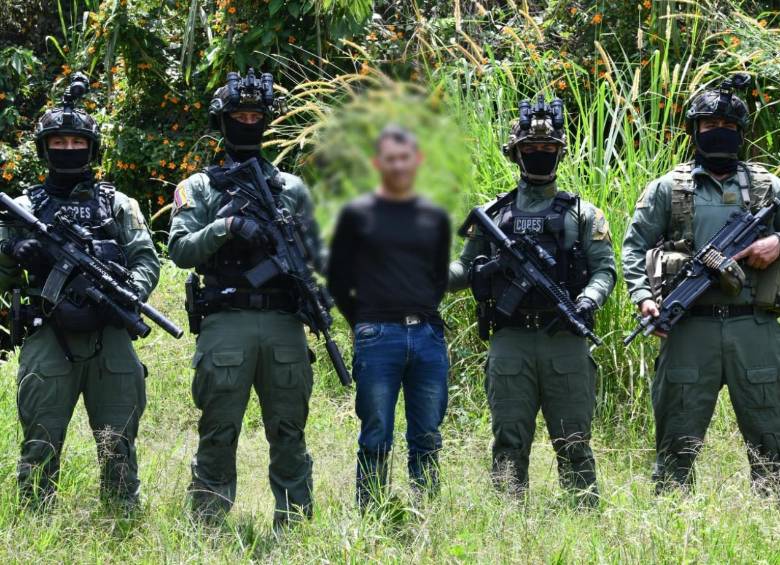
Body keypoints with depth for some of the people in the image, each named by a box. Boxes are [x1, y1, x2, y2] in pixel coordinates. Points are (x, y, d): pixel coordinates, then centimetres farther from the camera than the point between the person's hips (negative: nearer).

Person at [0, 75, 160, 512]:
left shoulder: (118, 205, 13)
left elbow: (147, 261, 7)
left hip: (110, 339, 1)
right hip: (48, 340, -1)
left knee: (118, 446, 2)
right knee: (41, 446, -4)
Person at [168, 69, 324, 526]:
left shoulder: (291, 188, 15)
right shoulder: (201, 188, 8)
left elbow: (315, 252, 15)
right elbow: (180, 250, -2)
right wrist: (226, 226, -16)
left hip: (284, 322, 2)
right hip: (226, 323, -2)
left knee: (290, 434, 4)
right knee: (218, 434, -1)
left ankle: (296, 524, 8)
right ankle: (209, 529, 3)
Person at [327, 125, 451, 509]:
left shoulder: (435, 218, 14)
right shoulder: (358, 214, 5)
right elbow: (338, 280, 8)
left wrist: (424, 317, 13)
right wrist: (363, 324, 4)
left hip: (428, 337, 3)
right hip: (377, 340, -3)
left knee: (427, 441, 5)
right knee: (376, 440, -2)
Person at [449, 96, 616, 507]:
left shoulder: (582, 214, 9)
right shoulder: (493, 214, 13)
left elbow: (604, 269, 5)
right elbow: (466, 269, 17)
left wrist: (589, 299, -15)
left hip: (565, 343, -1)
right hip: (509, 343, 1)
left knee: (573, 442, 0)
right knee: (509, 443, 1)